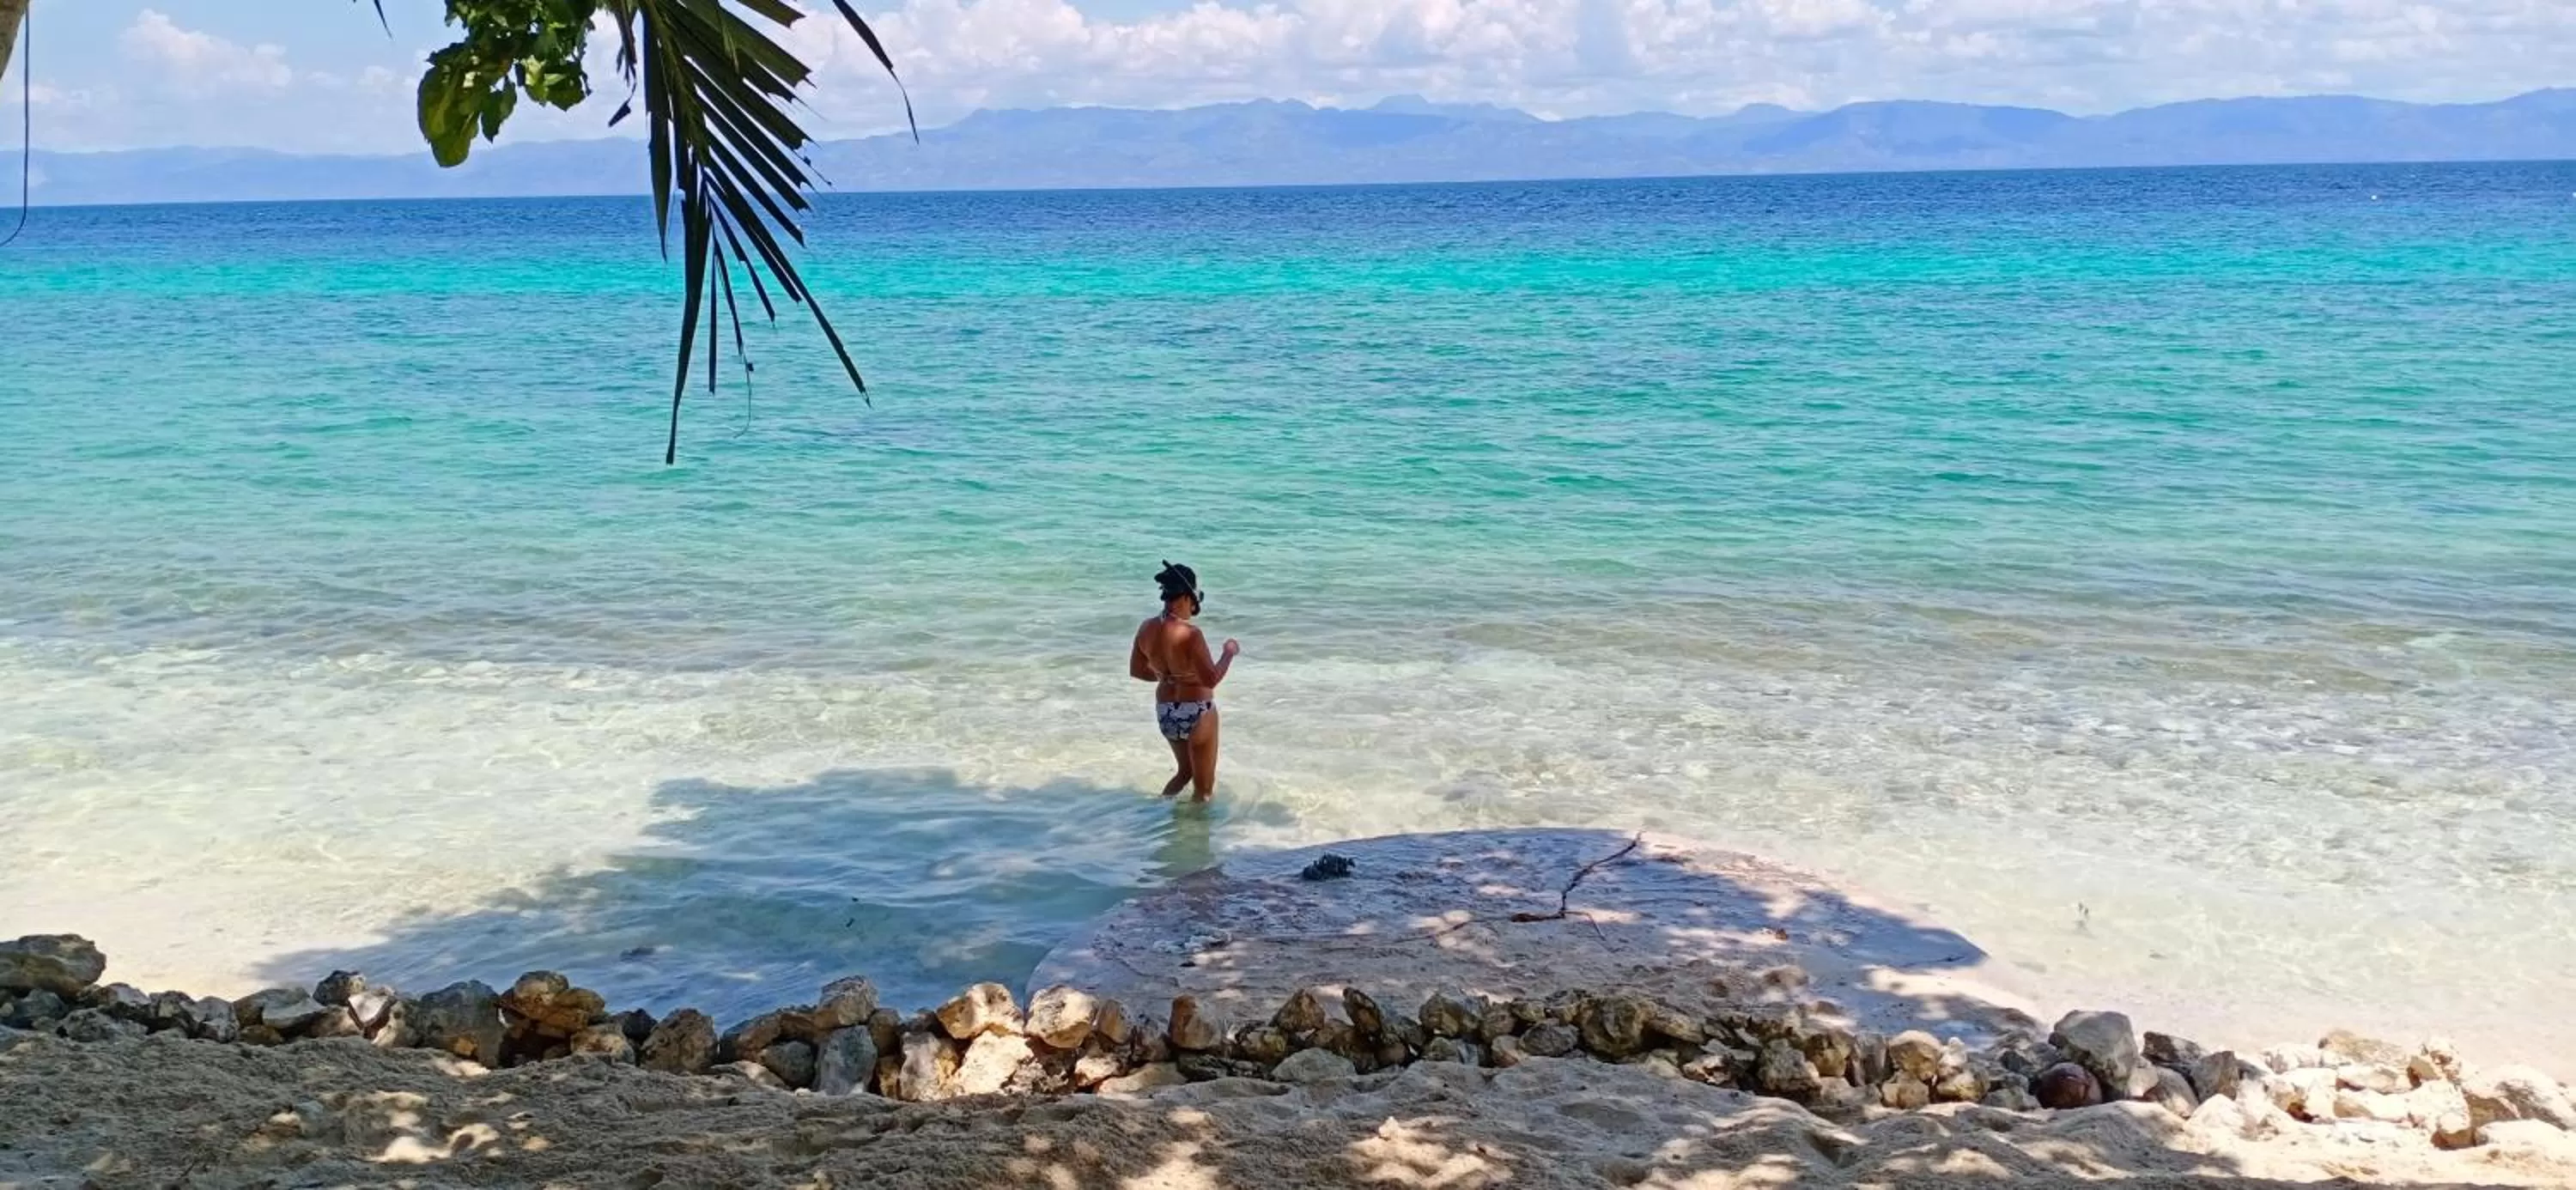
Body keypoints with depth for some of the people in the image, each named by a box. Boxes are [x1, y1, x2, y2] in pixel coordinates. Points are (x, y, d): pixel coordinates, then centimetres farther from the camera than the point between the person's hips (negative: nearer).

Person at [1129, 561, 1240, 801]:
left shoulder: (1146, 629, -4)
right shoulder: (1190, 634, -25)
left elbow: (1136, 671, 9)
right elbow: (1211, 680, -26)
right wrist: (1229, 653, -11)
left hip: (1165, 712, 7)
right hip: (1196, 713, -7)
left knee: (1186, 771, 30)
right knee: (1204, 787, 10)